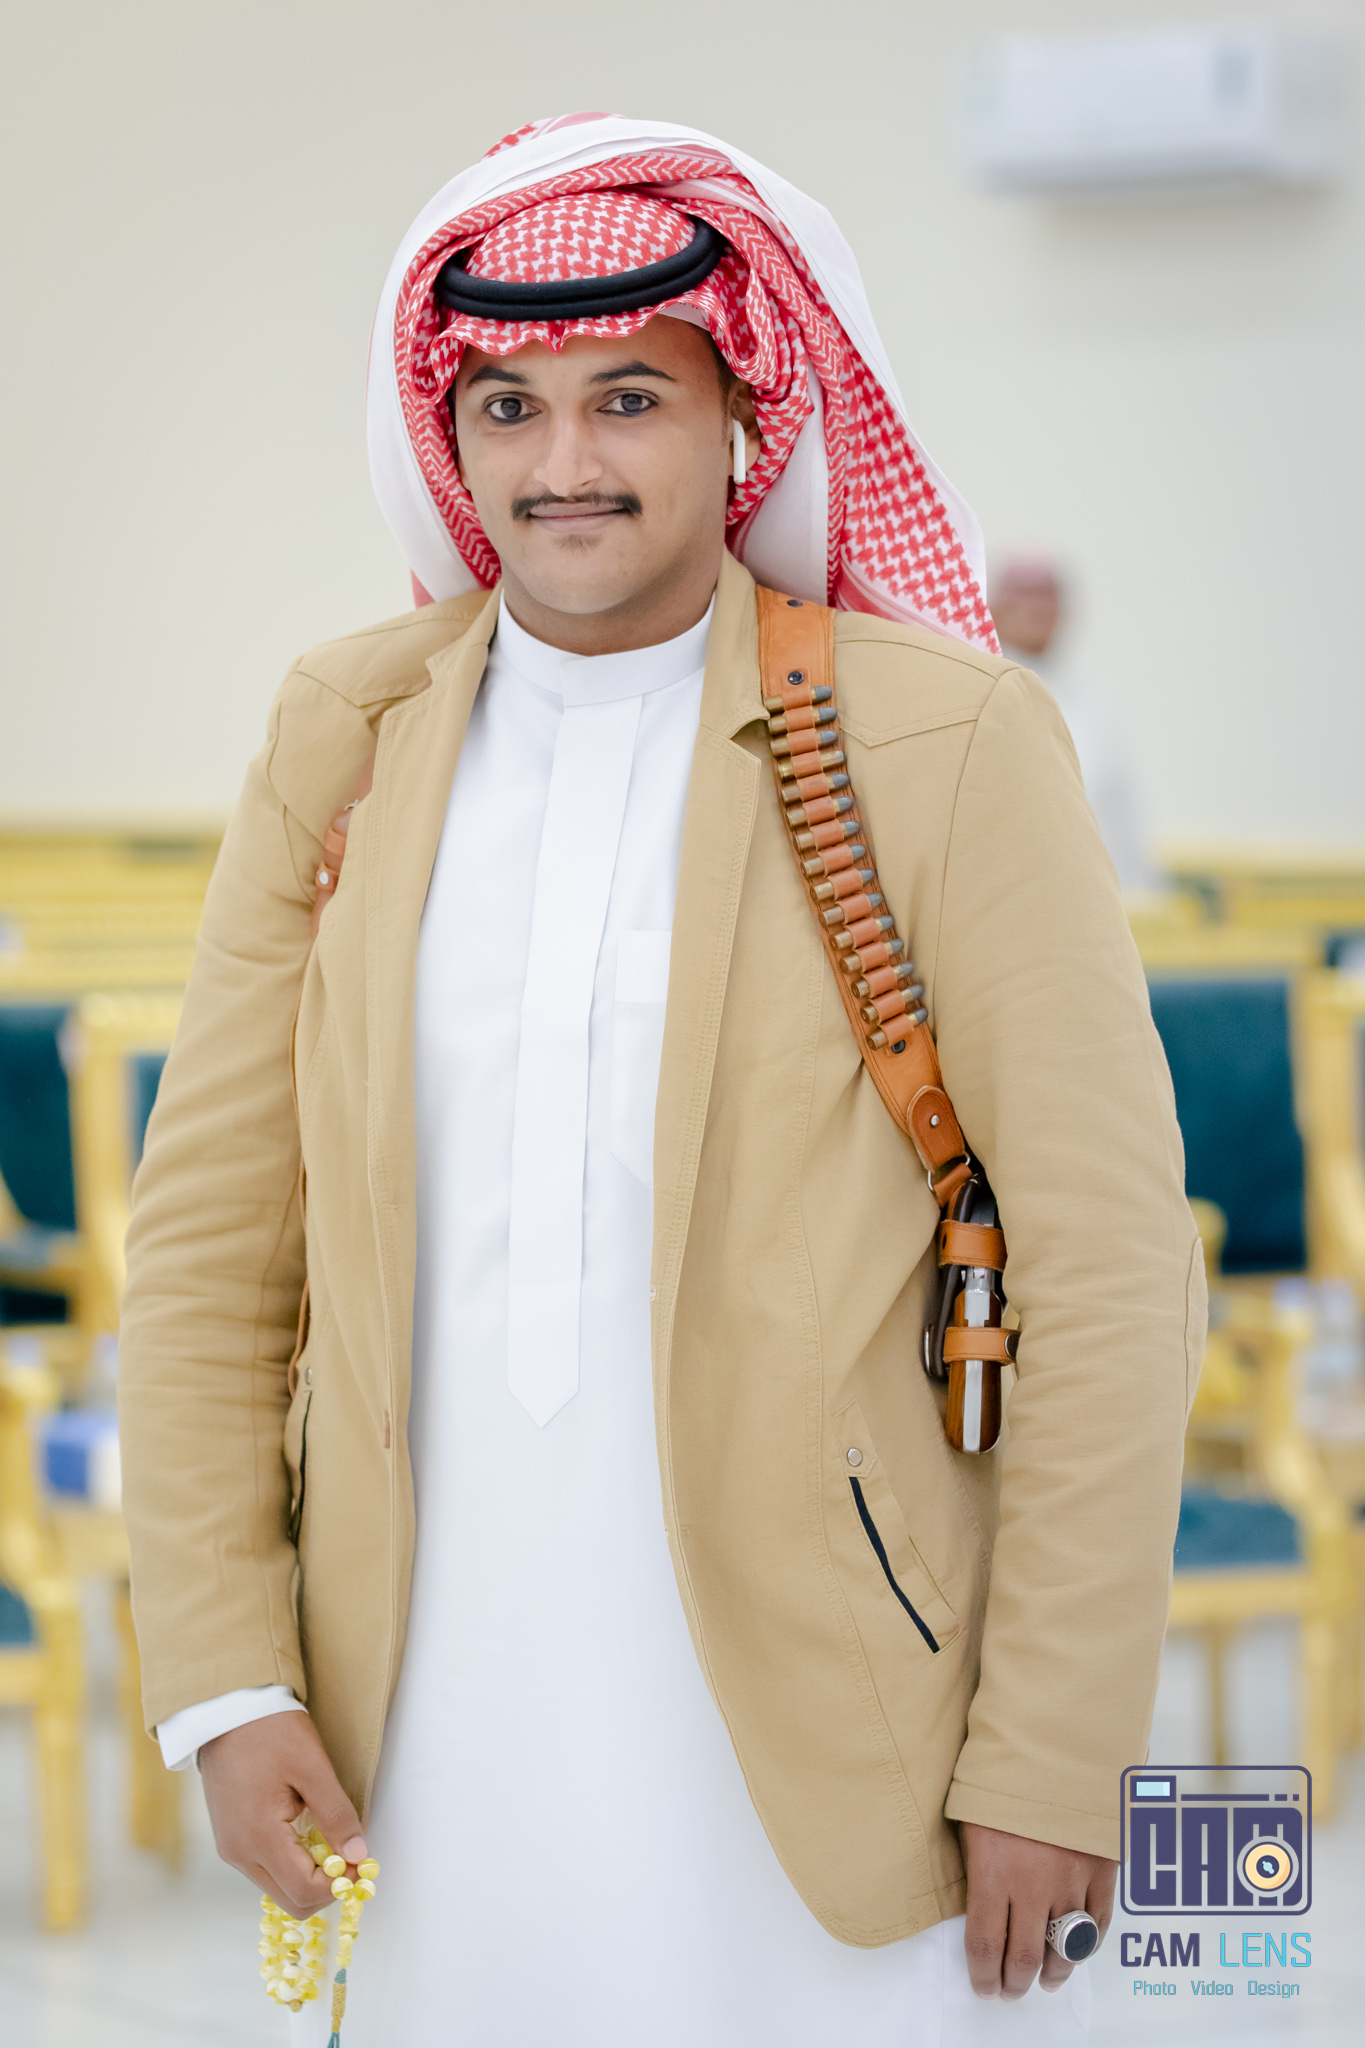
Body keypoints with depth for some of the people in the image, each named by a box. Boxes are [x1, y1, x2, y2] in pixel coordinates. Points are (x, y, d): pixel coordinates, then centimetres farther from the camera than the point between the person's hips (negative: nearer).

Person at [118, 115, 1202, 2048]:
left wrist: (1055, 1763, -8)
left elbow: (1107, 1271, -6)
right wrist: (224, 1682, 1)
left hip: (808, 1734, -3)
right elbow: (210, 1240, 9)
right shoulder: (344, 740, 5)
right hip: (430, 1732, 3)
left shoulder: (951, 745, -6)